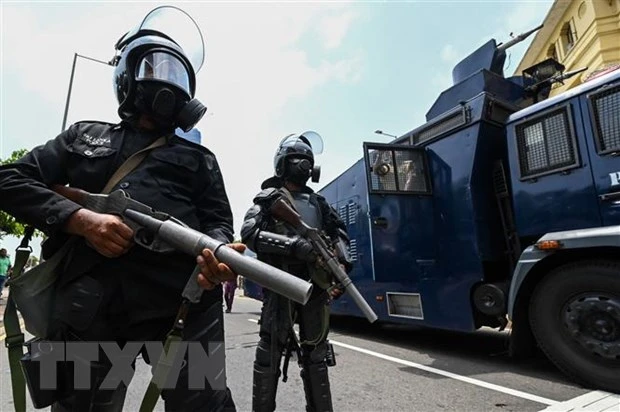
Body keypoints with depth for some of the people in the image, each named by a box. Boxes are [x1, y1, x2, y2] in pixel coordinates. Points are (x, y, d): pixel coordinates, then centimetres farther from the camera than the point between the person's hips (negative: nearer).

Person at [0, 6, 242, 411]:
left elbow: (217, 220, 10)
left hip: (182, 301, -1)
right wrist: (81, 218, -5)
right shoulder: (85, 136, 22)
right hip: (88, 303, 2)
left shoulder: (199, 158, 19)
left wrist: (220, 253, -15)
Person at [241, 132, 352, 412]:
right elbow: (249, 233, -11)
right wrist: (293, 245, -23)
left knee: (316, 350, 14)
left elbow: (339, 230, 20)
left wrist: (342, 262, 0)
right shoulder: (269, 197, 3)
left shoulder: (318, 202, 19)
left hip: (315, 285, 5)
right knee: (271, 350, 0)